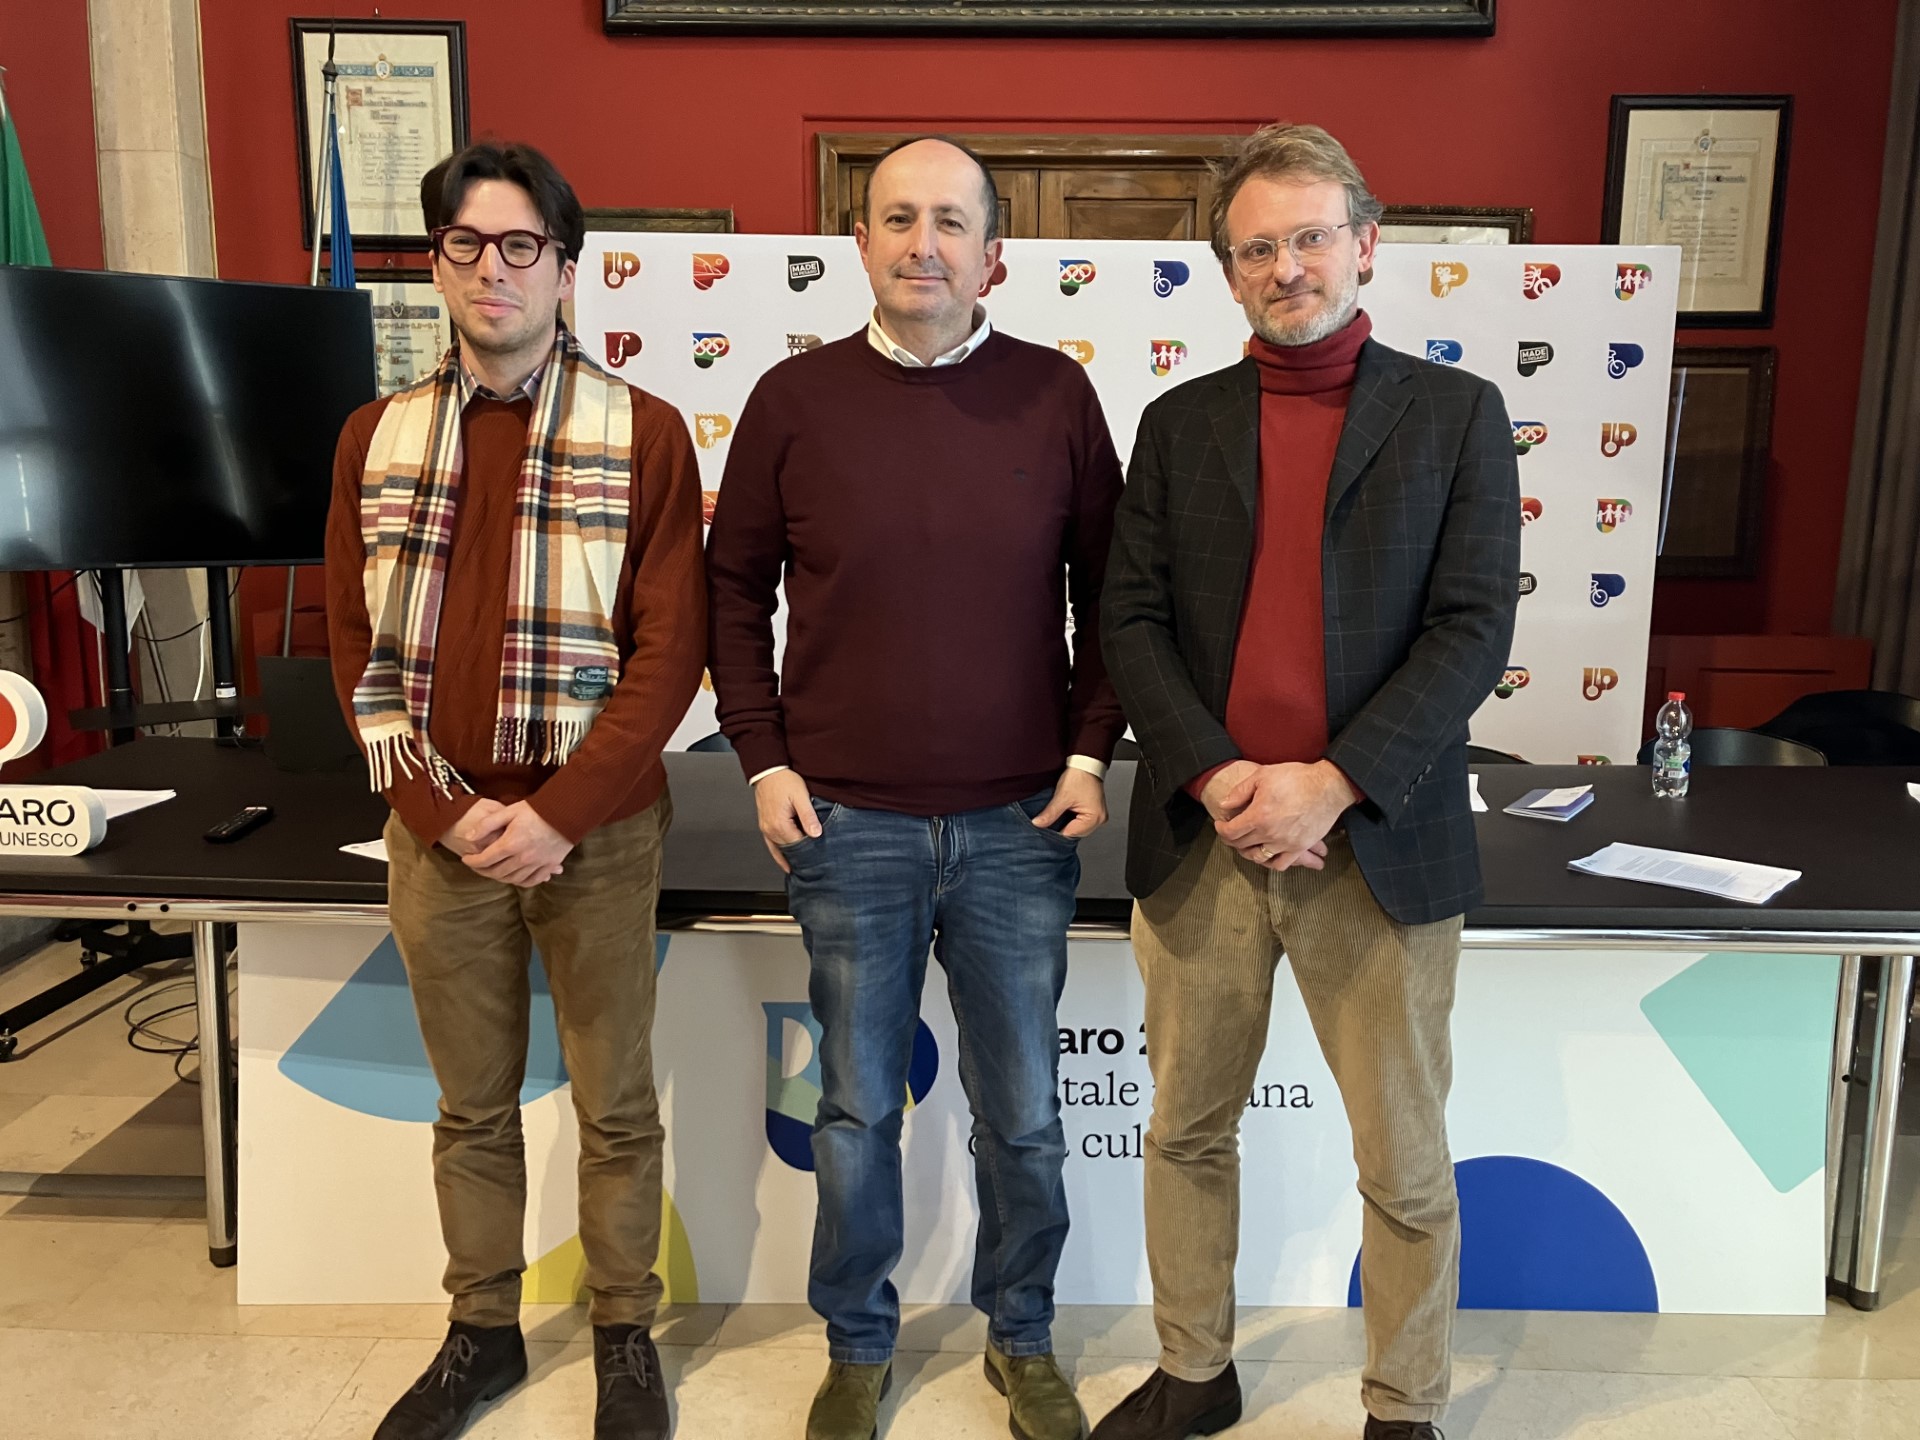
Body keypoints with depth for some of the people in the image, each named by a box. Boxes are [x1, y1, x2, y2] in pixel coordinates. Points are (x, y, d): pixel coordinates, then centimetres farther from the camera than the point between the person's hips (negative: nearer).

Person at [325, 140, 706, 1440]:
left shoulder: (644, 433, -3)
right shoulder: (377, 438, 7)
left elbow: (670, 651, -8)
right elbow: (357, 646, 5)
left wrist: (555, 812, -15)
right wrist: (447, 811, -7)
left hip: (597, 829, -2)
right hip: (439, 830, 3)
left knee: (617, 1103, 10)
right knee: (471, 1104, 16)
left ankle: (626, 1333, 30)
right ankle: (483, 1332, 35)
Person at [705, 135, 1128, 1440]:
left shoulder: (1054, 394, 0)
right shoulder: (796, 398, -1)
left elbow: (1106, 587, 6)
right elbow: (736, 587, 6)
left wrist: (1091, 753, -1)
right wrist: (764, 759, -1)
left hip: (1019, 824, 1)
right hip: (847, 824, 0)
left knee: (1023, 1110, 13)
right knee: (859, 1108, 13)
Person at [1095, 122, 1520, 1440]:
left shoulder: (1456, 414, 3)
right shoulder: (1180, 422, 9)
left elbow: (1474, 628, -6)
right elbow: (1131, 618, 2)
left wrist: (1331, 783, -16)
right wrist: (1213, 776, -12)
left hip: (1379, 847, -2)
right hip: (1201, 841, 3)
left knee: (1407, 1165, 9)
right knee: (1189, 1131, 15)